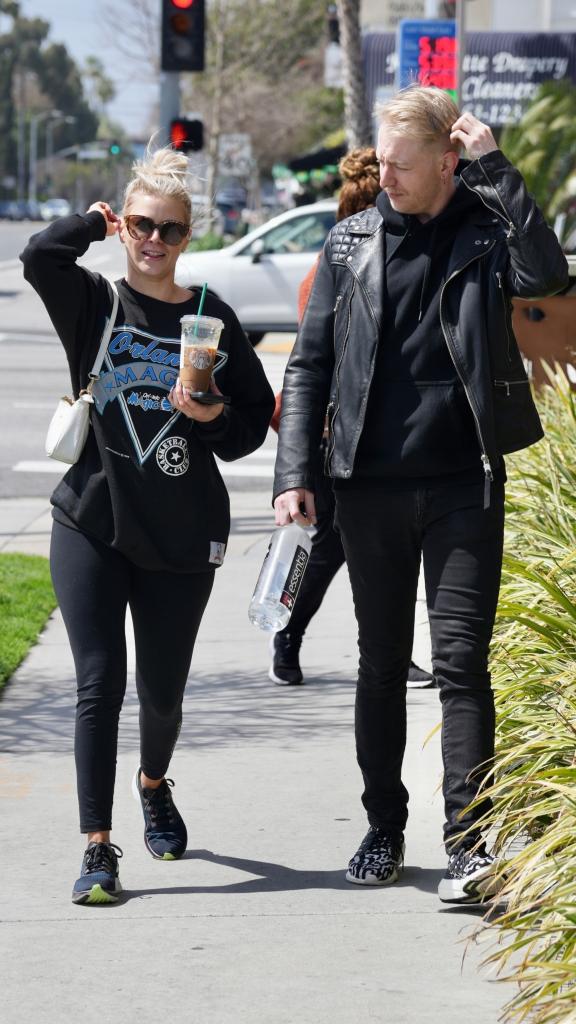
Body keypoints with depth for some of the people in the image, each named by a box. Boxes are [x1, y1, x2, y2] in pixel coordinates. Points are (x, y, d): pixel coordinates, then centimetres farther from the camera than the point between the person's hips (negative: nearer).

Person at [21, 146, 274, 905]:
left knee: (163, 690, 12)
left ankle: (154, 785, 44)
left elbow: (257, 417, 9)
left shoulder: (211, 319, 5)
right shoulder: (94, 304, 2)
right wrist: (95, 222, -2)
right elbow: (38, 256, -18)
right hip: (93, 527, -2)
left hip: (183, 536, 2)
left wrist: (214, 417, -12)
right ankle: (98, 848, -7)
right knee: (99, 682, -10)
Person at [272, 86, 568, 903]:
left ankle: (468, 845, -3)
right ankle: (384, 828, 22)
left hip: (463, 489, -3)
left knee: (460, 661, -5)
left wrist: (495, 169, -23)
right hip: (371, 489, 3)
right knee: (382, 663, 10)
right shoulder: (353, 242, 6)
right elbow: (310, 365, 8)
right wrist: (294, 472, -1)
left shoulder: (485, 229, -1)